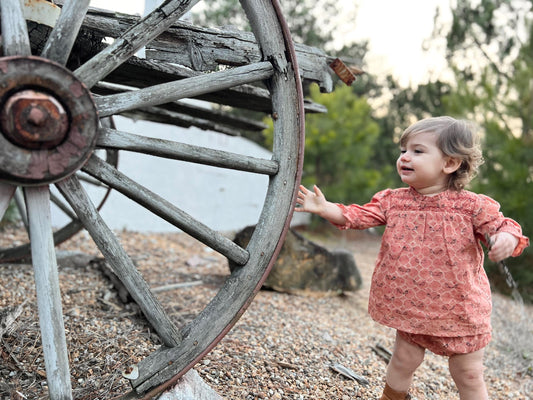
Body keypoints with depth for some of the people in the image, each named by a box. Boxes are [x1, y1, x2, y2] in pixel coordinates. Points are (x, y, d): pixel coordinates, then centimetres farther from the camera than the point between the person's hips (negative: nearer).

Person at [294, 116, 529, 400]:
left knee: (468, 375, 11)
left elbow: (503, 226, -4)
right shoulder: (393, 201, -2)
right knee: (404, 360, 15)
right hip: (412, 308, 2)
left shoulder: (472, 206, -10)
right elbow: (357, 216, -3)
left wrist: (506, 238, -27)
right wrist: (324, 208, -16)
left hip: (459, 310, -2)